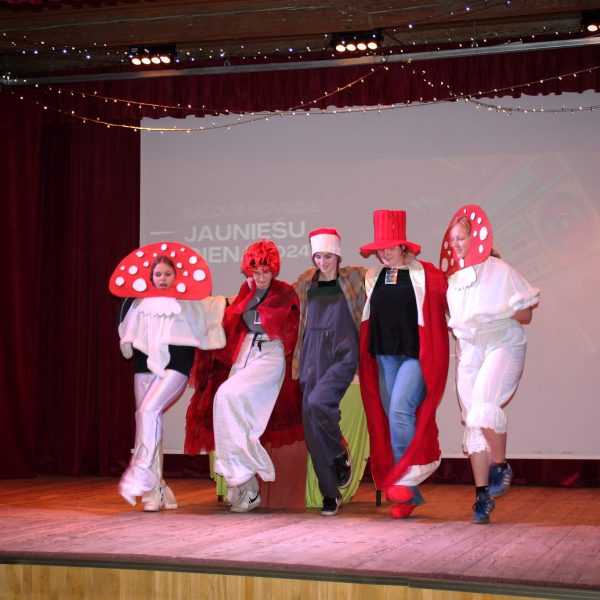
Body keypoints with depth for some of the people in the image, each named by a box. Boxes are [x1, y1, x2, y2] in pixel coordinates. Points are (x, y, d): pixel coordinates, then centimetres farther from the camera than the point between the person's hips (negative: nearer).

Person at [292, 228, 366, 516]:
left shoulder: (353, 279, 3)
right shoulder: (306, 283, 12)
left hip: (342, 354, -4)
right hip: (313, 357, 4)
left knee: (317, 402, -28)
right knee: (311, 426, -2)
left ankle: (340, 454, 0)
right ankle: (330, 493, 8)